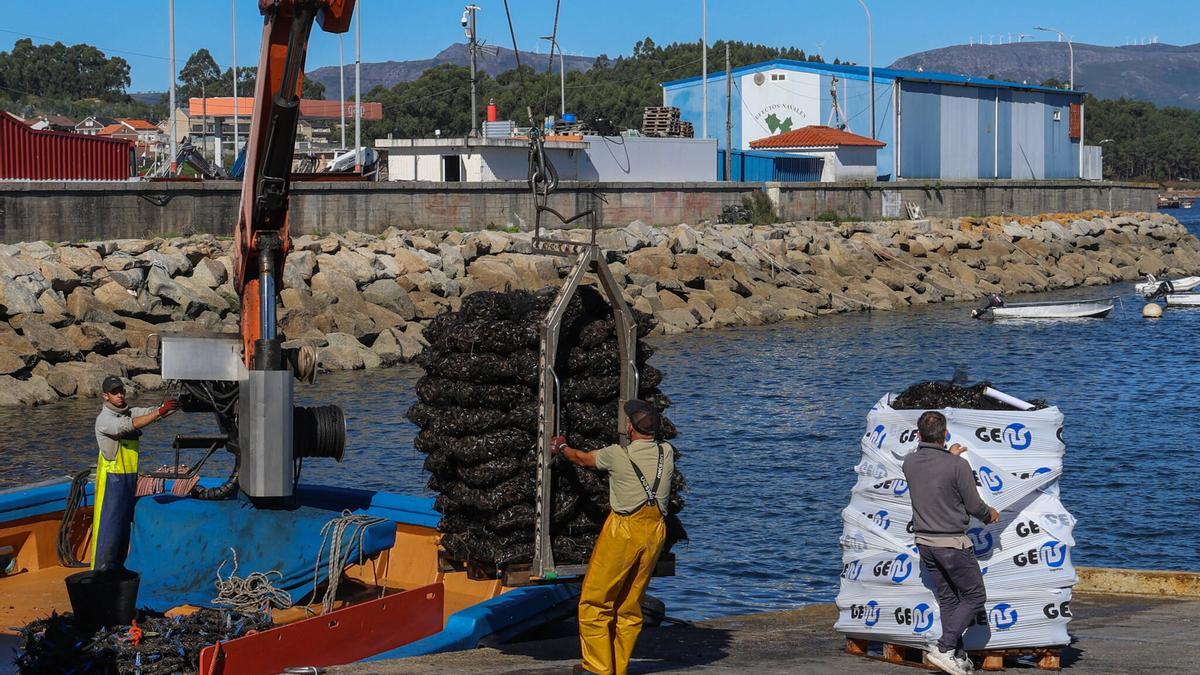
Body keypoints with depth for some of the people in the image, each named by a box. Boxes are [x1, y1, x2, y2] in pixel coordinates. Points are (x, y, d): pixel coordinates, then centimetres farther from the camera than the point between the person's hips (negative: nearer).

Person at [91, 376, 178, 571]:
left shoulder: (130, 412, 11)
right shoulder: (104, 419, -13)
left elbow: (151, 412, -3)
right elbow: (129, 425, -29)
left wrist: (173, 407, -24)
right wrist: (160, 412, -35)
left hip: (130, 478, 8)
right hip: (112, 478, -8)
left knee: (125, 524, 13)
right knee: (109, 525, -8)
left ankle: (118, 566, 23)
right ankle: (101, 570, -5)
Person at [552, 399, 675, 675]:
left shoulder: (617, 455, -9)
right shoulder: (667, 452, 3)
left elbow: (582, 458, 10)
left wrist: (561, 447, 32)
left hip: (624, 531, -5)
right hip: (655, 532, 5)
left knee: (595, 602, 5)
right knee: (630, 606, 14)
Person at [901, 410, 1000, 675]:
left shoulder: (910, 462, -2)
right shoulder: (958, 465, -19)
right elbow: (973, 506, -10)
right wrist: (990, 514, 13)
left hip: (924, 541, 6)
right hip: (952, 542, -6)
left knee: (947, 598, 16)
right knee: (975, 597, 7)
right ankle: (944, 648, -5)